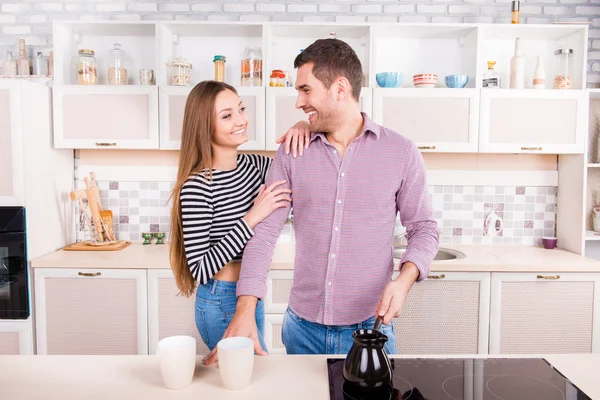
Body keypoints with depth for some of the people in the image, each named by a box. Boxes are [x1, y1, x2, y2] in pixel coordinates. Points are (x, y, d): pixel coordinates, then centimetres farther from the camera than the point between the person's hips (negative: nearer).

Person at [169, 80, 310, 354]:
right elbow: (200, 269, -23)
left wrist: (302, 129, -10)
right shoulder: (196, 187, -22)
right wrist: (253, 217, -28)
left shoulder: (253, 165, -1)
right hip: (222, 303, -7)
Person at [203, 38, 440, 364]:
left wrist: (404, 280, -17)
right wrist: (246, 309, -15)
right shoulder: (292, 155, -1)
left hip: (369, 327, -1)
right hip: (302, 326, 2)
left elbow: (423, 228, 2)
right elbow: (265, 231, -5)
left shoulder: (401, 153, -5)